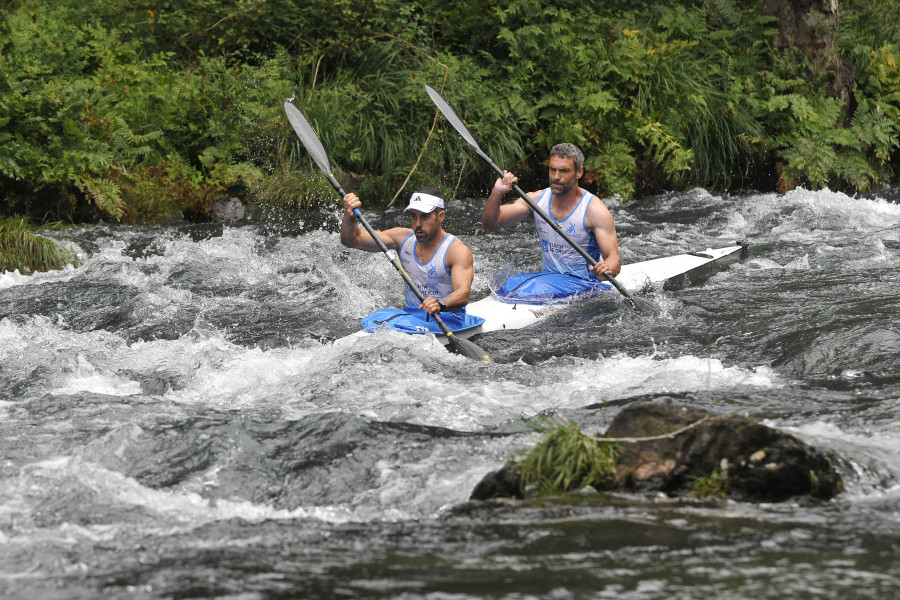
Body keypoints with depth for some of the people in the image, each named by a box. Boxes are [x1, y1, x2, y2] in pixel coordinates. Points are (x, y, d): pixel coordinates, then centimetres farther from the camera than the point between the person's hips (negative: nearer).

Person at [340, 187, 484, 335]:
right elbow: (352, 240, 5)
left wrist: (440, 304, -48)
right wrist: (349, 217, -17)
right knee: (371, 321, -24)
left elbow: (463, 294, -27)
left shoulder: (457, 250, -12)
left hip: (448, 320, -5)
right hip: (411, 312, 5)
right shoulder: (404, 238, 5)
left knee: (396, 324, -31)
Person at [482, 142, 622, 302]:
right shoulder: (537, 199, 3)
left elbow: (615, 258, -17)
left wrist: (607, 268, -42)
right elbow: (489, 223, 0)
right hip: (548, 276, 5)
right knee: (508, 287, -23)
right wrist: (497, 193, -19)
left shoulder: (595, 210, -11)